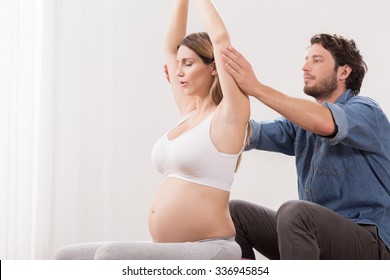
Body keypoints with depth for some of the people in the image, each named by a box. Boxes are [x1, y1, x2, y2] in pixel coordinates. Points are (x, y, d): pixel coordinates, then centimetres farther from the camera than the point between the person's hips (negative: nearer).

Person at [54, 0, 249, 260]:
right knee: (68, 258, 1)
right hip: (172, 254, 9)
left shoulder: (228, 117, -6)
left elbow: (220, 39, -11)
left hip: (209, 254, -9)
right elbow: (170, 48, 23)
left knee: (111, 256, -30)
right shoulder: (190, 115, 16)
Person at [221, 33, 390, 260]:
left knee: (295, 212, -34)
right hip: (315, 233, 8)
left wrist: (257, 88, -33)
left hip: (369, 243, -8)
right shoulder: (303, 122, 15)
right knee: (234, 213, 0)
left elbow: (324, 123, -32)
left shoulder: (366, 111, -8)